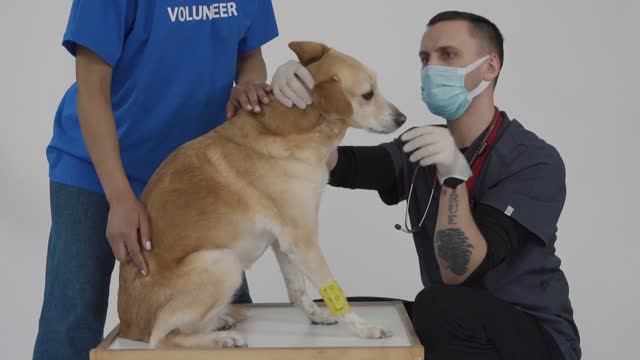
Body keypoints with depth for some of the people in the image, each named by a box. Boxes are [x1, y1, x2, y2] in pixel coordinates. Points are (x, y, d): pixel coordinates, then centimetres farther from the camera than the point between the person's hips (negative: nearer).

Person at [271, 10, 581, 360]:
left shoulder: (535, 161, -17)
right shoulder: (425, 146, 4)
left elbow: (458, 271, -24)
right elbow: (336, 165, -11)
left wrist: (454, 176, -35)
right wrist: (300, 105, -27)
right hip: (455, 326, 6)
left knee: (437, 308, -34)